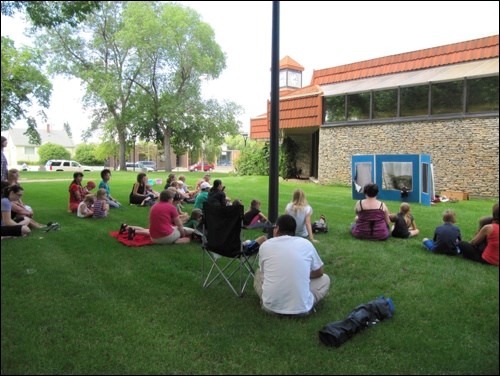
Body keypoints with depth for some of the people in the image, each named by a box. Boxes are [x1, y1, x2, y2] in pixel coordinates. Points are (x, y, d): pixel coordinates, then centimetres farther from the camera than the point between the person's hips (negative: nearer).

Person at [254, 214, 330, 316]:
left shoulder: (265, 245, 1)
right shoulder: (306, 244, 1)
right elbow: (319, 273, 16)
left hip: (271, 306, 1)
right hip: (301, 308, -1)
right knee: (325, 278, 25)